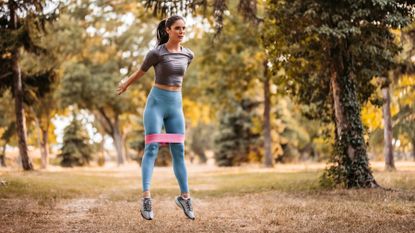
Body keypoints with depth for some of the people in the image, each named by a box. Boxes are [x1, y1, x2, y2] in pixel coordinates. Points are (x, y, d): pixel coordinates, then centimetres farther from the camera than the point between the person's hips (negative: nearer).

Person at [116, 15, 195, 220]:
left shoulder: (188, 55, 5)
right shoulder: (156, 53, -10)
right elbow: (140, 73, 7)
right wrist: (125, 85, 22)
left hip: (176, 104, 5)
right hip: (156, 102, -4)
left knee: (178, 151, 5)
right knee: (152, 149, -11)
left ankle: (184, 196, 14)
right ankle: (146, 198, -14)